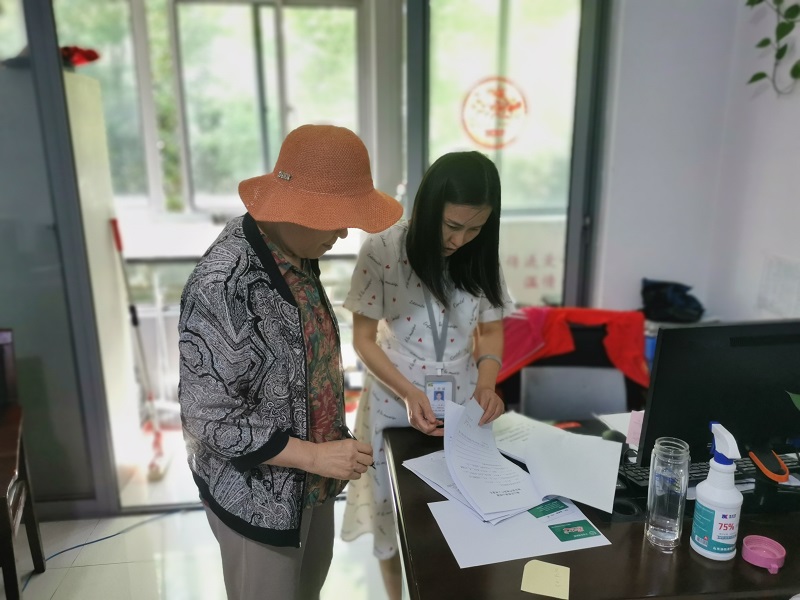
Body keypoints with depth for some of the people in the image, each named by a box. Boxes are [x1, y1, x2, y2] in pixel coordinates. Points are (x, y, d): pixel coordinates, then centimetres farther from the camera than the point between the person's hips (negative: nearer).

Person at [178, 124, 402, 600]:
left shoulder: (295, 249, -5)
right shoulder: (223, 287, -31)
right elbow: (209, 419, -27)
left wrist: (328, 447, 10)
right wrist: (315, 455, -25)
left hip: (309, 478, 7)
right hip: (256, 492, -7)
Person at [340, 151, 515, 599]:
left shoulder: (482, 257, -7)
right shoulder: (382, 252, -19)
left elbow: (491, 330, 3)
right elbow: (365, 339, -12)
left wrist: (486, 383, -15)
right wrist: (409, 393, -23)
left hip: (461, 400, 3)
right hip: (395, 399, -2)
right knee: (394, 509, 14)